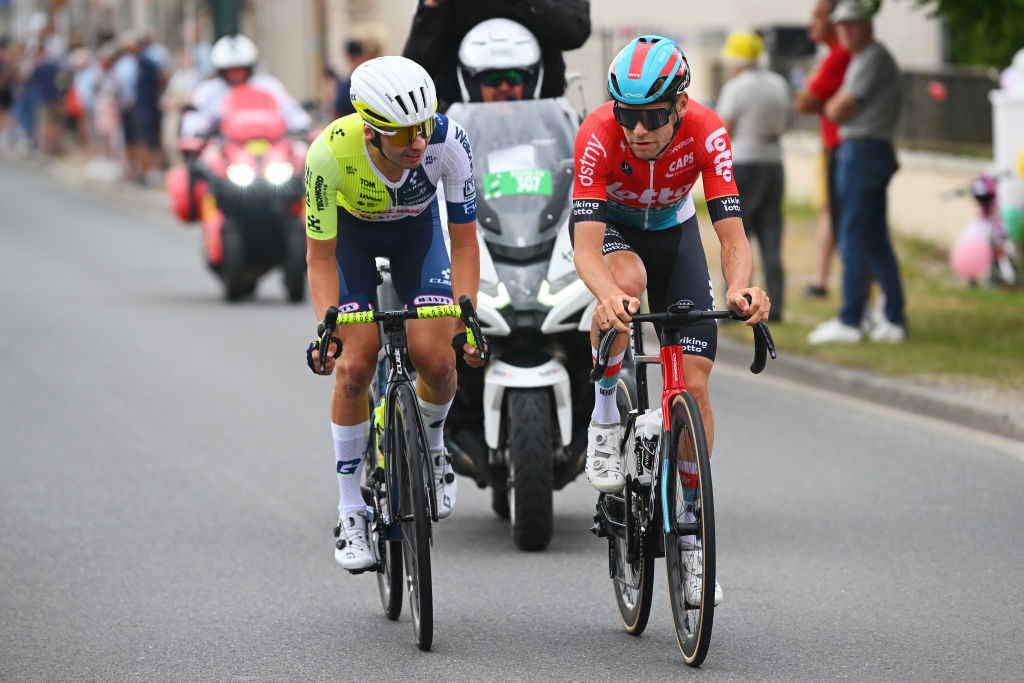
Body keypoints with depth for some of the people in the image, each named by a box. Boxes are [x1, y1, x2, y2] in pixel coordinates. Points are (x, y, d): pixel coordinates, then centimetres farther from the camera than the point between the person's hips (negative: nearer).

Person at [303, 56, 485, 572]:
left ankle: (431, 448, 19)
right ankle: (350, 512, 1)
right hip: (350, 232, -1)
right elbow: (320, 256, -25)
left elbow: (464, 243, -23)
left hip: (416, 230, 1)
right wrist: (327, 329, -37)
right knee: (354, 366, -14)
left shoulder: (448, 143, -35)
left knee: (437, 361, -15)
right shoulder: (330, 153, -38)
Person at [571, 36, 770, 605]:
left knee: (694, 384, -8)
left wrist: (741, 286, -57)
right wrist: (609, 296, -63)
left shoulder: (707, 134, -31)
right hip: (607, 226, -2)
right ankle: (605, 418, -15)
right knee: (627, 279, -39)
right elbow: (587, 246, -42)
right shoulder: (598, 135, -35)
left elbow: (733, 236, -35)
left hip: (672, 229, 2)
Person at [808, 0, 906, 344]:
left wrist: (831, 102, 6)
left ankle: (849, 321, -8)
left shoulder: (872, 60, -12)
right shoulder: (861, 58, 20)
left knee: (853, 239, -9)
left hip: (862, 151, -10)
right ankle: (894, 319, 12)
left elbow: (838, 111, -12)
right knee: (876, 241, 11)